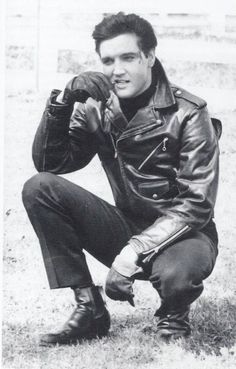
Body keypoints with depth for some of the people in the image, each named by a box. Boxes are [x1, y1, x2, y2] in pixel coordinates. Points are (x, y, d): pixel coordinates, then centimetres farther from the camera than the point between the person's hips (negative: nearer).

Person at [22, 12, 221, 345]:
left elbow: (196, 204, -17)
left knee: (176, 273, -41)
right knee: (39, 189, -15)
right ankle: (89, 309, -9)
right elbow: (49, 164, -1)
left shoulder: (188, 114, -13)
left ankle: (174, 317, -1)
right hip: (126, 228, 5)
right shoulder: (98, 109, 0)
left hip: (182, 234, -5)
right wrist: (61, 104, -16)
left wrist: (134, 253, -27)